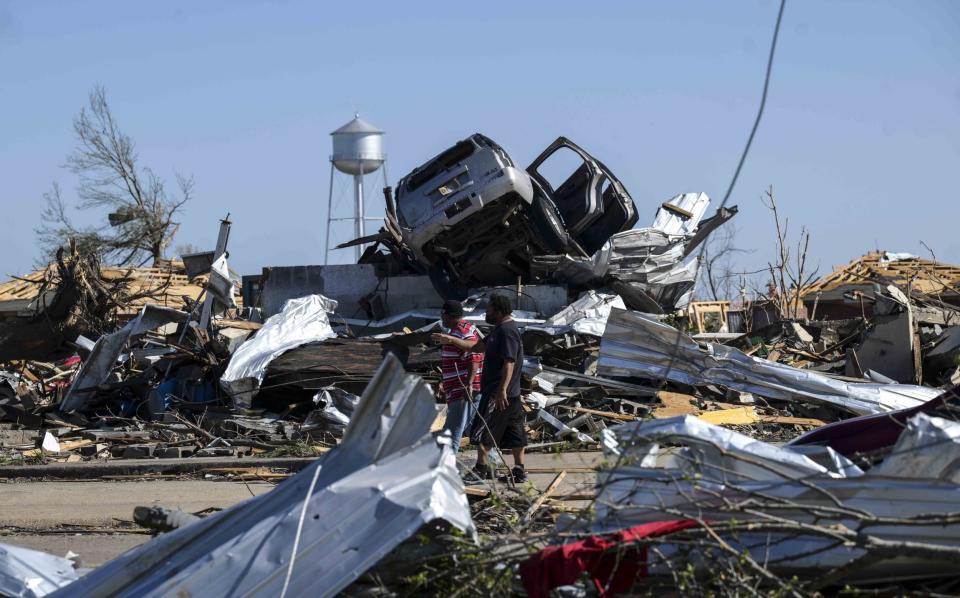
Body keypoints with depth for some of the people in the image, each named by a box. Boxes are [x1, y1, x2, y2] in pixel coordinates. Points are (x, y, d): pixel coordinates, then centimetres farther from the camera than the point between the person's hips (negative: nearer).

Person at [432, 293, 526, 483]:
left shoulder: (507, 331, -16)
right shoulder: (500, 329, 16)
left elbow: (509, 363, -23)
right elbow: (478, 346, 23)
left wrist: (502, 390, -28)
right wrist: (450, 340, 20)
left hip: (498, 393, -10)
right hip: (511, 394, 10)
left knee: (484, 430, -5)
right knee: (514, 432, 10)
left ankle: (481, 467, -1)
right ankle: (519, 470, 12)